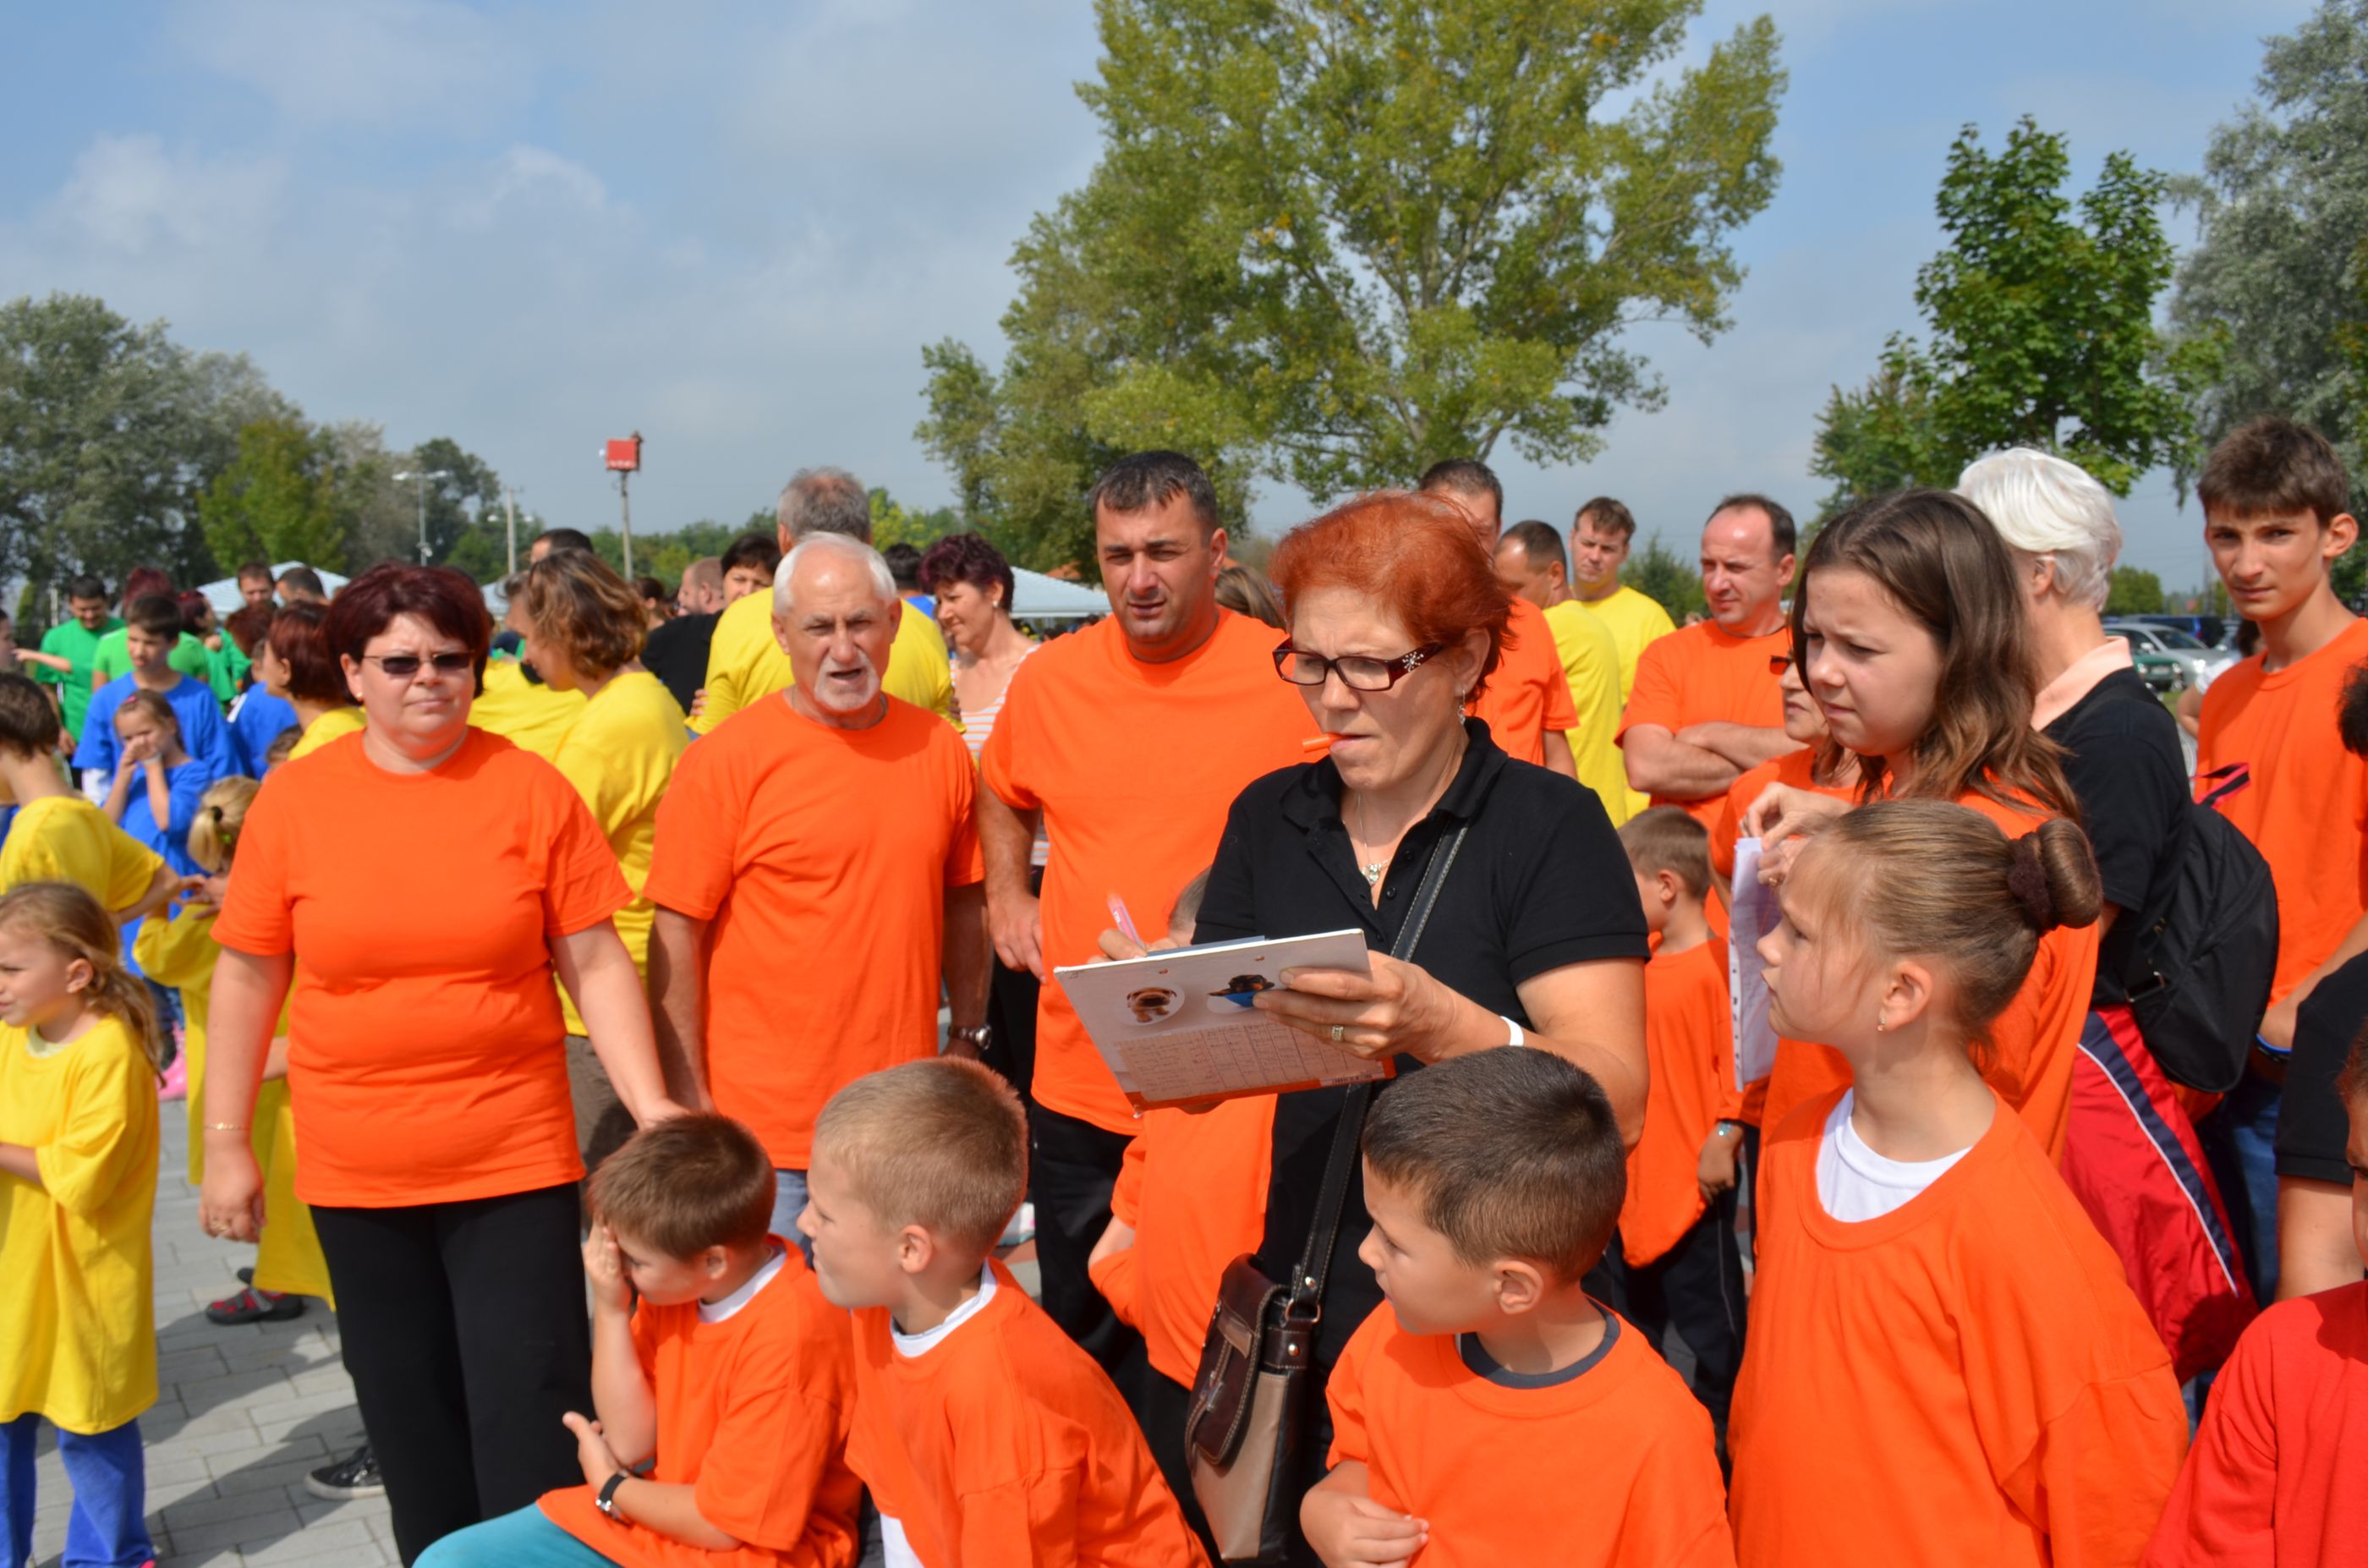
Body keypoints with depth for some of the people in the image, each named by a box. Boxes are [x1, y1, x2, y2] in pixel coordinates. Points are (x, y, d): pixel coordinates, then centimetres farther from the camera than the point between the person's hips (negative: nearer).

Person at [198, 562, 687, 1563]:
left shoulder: (531, 789, -5)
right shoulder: (294, 798, -1)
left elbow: (594, 962, -3)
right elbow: (246, 976, 5)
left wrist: (652, 1107, -11)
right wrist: (225, 1144, 4)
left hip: (515, 1159, -2)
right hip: (354, 1172, 2)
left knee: (531, 1420, 2)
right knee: (408, 1421, 16)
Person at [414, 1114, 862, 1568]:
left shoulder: (789, 1340, -27)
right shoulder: (673, 1286, -4)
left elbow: (725, 1524, -20)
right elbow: (630, 1443, 0)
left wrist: (610, 1485, -3)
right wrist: (611, 1309, -11)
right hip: (660, 1511, 8)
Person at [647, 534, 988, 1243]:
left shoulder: (940, 748, 4)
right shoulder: (726, 760, -8)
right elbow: (677, 937, -8)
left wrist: (967, 1042, 14)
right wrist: (689, 1105, -9)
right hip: (767, 1129, -4)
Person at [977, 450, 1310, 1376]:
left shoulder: (1292, 681, -10)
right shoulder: (1048, 680, 2)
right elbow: (1002, 795, 23)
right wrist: (1007, 895, 10)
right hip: (1078, 1085, 3)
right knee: (1084, 1345, 19)